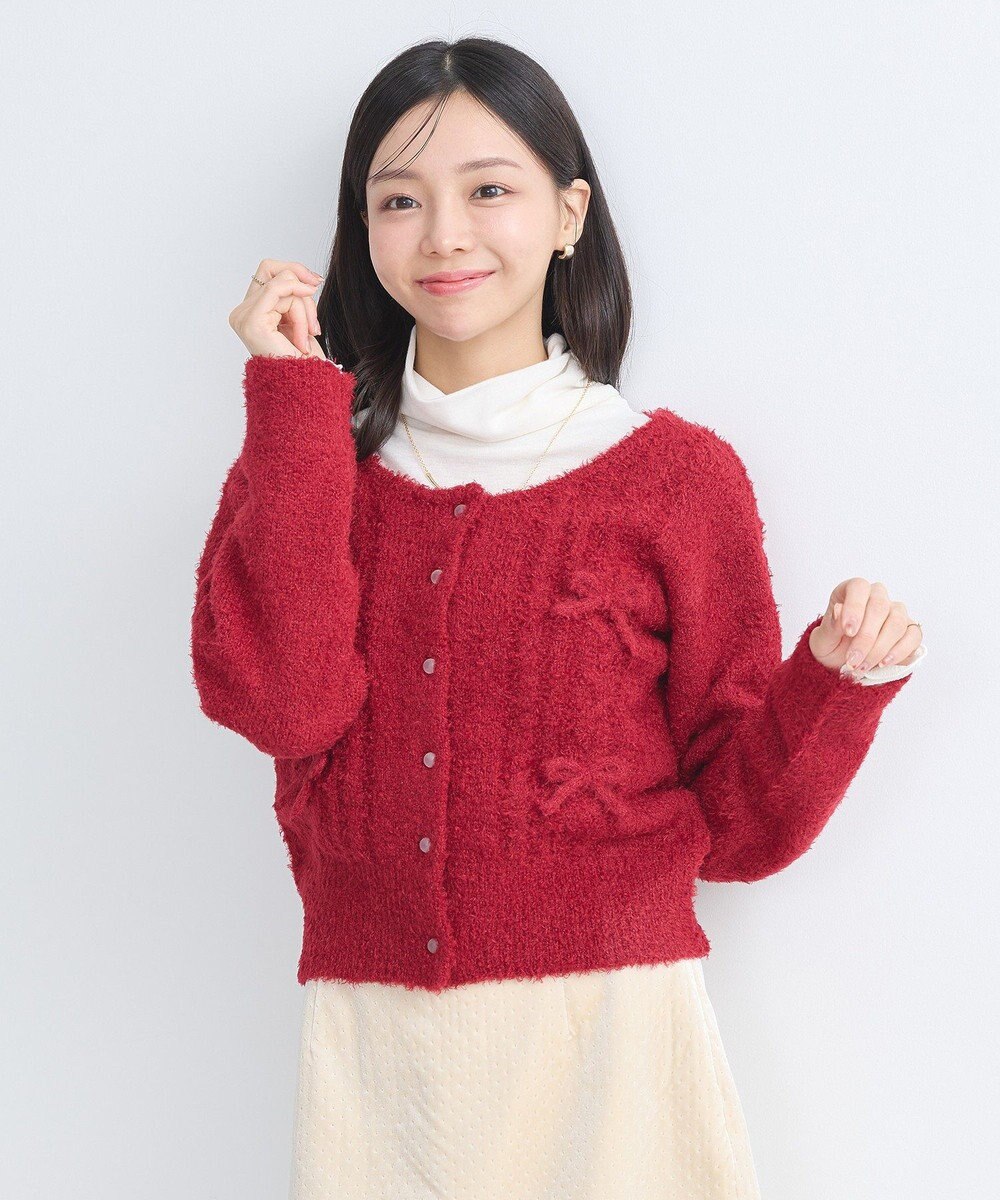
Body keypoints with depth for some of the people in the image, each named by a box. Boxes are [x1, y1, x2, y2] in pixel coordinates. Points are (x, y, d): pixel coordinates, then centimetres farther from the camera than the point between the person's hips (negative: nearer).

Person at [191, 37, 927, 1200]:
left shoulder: (674, 473, -1)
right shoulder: (306, 463, 6)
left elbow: (739, 821, 1)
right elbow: (282, 701, -14)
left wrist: (835, 680, -17)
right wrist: (296, 401, -11)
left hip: (605, 1029, -1)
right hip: (375, 1048, 2)